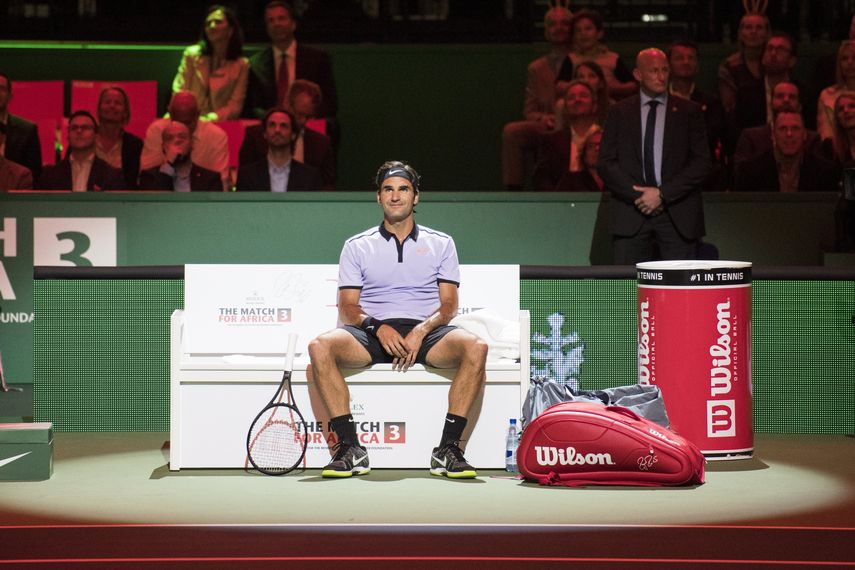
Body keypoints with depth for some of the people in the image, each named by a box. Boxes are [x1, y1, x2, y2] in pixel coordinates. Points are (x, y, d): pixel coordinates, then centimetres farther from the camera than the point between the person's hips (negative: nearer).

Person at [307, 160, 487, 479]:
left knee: (475, 348, -33)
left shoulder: (440, 244, 16)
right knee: (320, 347, -32)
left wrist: (422, 330, -14)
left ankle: (447, 451, -29)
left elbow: (449, 305, 7)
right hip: (372, 332, 0)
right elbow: (347, 308, 7)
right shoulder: (357, 247, 16)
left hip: (427, 331, 0)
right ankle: (351, 449, -28)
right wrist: (378, 327, -14)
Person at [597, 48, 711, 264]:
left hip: (678, 216, 0)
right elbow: (605, 163, 6)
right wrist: (637, 195, -7)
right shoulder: (619, 112, 12)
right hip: (631, 214, 0)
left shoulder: (689, 112, 10)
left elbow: (701, 163, 3)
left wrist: (662, 194, -7)